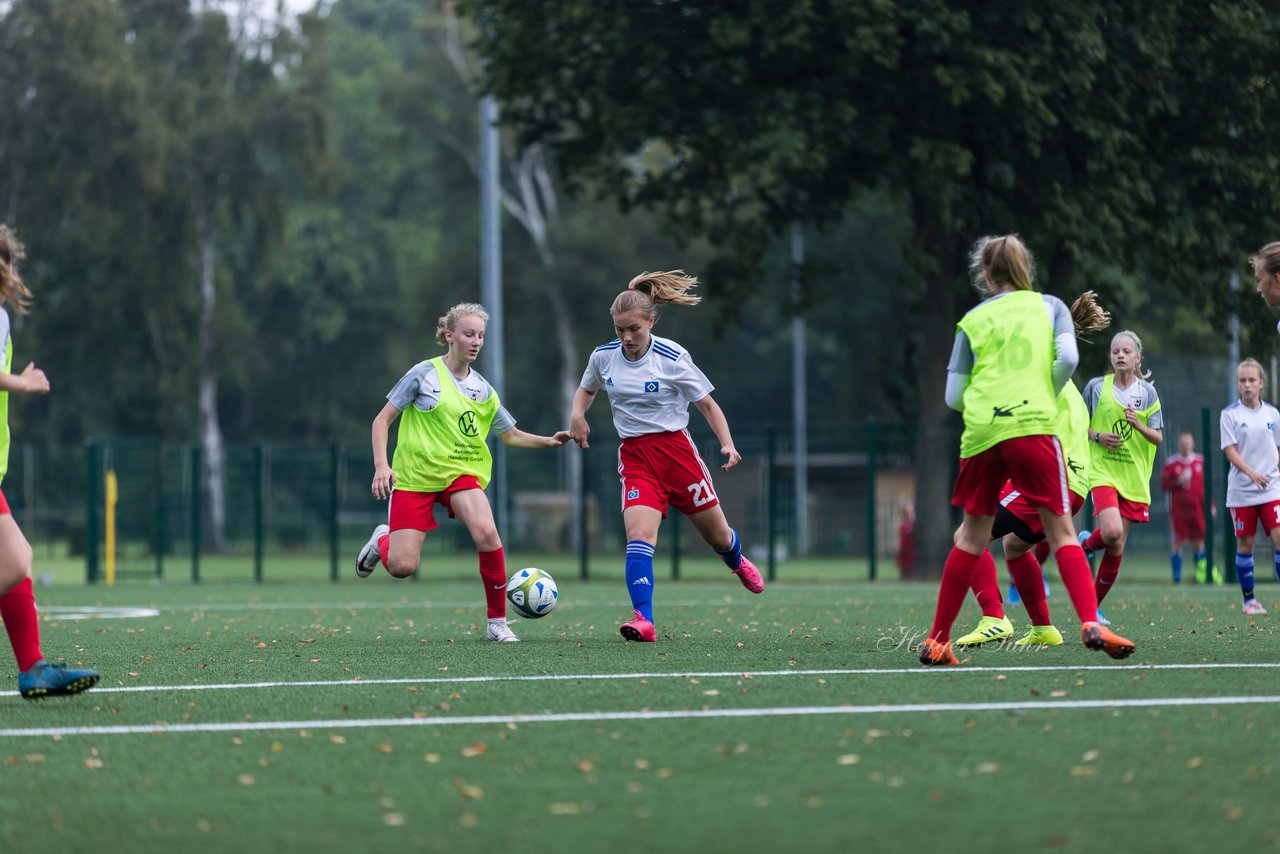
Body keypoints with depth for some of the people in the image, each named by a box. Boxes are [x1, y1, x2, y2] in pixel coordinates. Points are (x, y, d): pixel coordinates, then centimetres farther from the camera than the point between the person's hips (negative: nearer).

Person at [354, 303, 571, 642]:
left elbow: (512, 436, 16)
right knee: (402, 567, -10)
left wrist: (550, 441, -1)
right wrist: (381, 466, -15)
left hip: (461, 474, 3)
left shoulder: (483, 389, 7)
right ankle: (382, 540, 29)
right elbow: (382, 419, -3)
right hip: (414, 477, -3)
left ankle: (497, 620, -14)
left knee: (486, 533, -28)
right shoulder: (424, 374, -5)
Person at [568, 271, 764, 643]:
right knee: (639, 536, -21)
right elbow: (586, 389, 21)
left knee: (717, 535, 13)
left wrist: (727, 443, -17)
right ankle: (643, 620, -29)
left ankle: (737, 560, 51)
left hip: (675, 450, -2)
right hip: (634, 456, 2)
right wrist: (577, 413, -2)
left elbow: (707, 404, -3)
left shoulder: (672, 358, -13)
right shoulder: (603, 356, -1)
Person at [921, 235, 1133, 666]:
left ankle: (936, 641, 14)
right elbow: (1067, 358, -4)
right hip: (1033, 425, -2)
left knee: (972, 536, 12)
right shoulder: (1049, 306, 13)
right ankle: (1091, 624, -21)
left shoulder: (973, 320, 14)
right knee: (1061, 530, -2)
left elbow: (954, 396, 11)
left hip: (981, 433, 2)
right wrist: (1048, 394, 13)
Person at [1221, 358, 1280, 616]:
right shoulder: (1230, 414, -2)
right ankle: (1249, 599, 15)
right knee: (1245, 544, 4)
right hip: (1241, 491, -2)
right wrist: (1252, 473, -22)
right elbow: (1230, 450, -9)